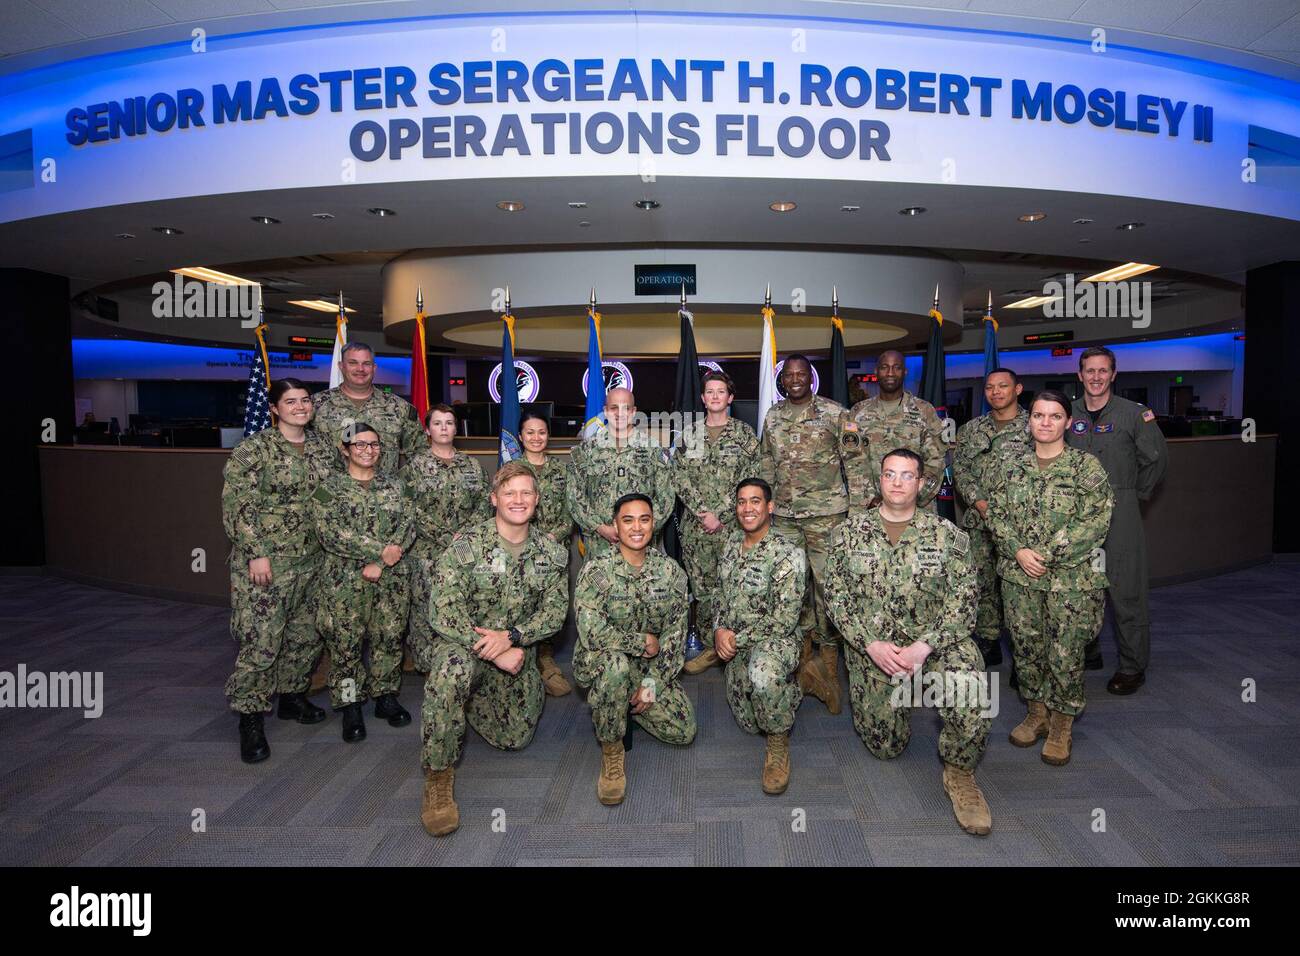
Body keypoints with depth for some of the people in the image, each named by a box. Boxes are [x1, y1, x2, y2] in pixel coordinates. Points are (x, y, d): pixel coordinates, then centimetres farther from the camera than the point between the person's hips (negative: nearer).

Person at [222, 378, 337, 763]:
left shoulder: (321, 447, 9)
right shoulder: (253, 449, -9)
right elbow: (237, 505, -13)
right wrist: (255, 553, -17)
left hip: (311, 560, 6)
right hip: (266, 561, -6)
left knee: (307, 634, 15)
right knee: (260, 640, -5)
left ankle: (292, 696, 33)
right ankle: (250, 719, 9)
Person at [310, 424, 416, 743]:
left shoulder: (395, 486, 10)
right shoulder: (329, 488, 0)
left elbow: (407, 527, -1)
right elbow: (330, 533, -13)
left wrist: (379, 564, -14)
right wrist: (381, 550, -18)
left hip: (391, 578, 3)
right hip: (344, 579, -3)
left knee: (390, 638, 7)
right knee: (345, 642, 1)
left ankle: (386, 696, 24)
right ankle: (350, 707, 15)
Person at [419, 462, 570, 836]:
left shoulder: (551, 551, -3)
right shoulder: (465, 545, -15)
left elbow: (556, 610, -6)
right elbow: (444, 614, -21)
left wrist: (510, 636, -24)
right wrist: (494, 652, -27)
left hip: (518, 651, 4)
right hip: (464, 642, -4)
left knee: (516, 738, 7)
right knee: (452, 668, -39)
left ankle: (471, 698, 38)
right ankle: (439, 773, -21)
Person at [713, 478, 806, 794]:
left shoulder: (788, 555, -18)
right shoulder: (732, 543, 3)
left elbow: (784, 620, -20)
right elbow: (722, 593, 13)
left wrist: (737, 639, -17)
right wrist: (720, 630, -5)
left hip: (775, 640, -6)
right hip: (735, 645, 7)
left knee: (763, 674, -41)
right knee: (748, 722, 10)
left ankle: (779, 743, -15)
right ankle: (788, 690, 40)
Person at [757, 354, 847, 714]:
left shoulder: (834, 413, -1)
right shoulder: (772, 417, 11)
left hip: (826, 513, -4)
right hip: (784, 514, 4)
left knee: (827, 581, -4)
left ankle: (827, 649, 9)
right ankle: (804, 643, 23)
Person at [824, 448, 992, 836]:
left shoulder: (947, 534, -2)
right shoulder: (851, 532, 1)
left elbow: (962, 601, -7)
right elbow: (836, 595, -2)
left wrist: (924, 646, -20)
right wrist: (872, 644, -15)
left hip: (933, 642, -1)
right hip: (869, 649, 1)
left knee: (965, 668, -35)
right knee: (885, 746, 2)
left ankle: (959, 772, -11)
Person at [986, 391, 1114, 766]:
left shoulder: (1086, 465, -5)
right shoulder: (1015, 466, 7)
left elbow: (1096, 520, -11)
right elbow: (996, 512, 6)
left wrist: (1049, 554, -16)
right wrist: (1019, 551, -11)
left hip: (1072, 577, -3)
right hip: (1019, 574, 4)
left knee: (1066, 653, 1)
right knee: (1026, 646, 11)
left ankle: (1061, 725, 21)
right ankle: (1037, 711, 31)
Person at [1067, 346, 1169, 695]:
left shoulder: (1134, 413, -3)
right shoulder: (1068, 414, 6)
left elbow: (1157, 458, 5)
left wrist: (1137, 493, 5)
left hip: (1120, 512, -4)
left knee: (1125, 591, -2)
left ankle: (1133, 667, 10)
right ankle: (1087, 653, 27)